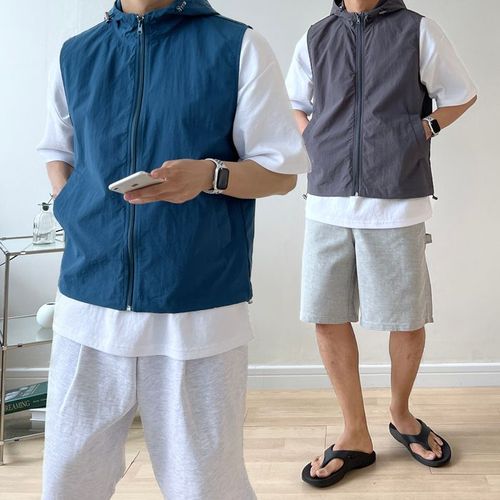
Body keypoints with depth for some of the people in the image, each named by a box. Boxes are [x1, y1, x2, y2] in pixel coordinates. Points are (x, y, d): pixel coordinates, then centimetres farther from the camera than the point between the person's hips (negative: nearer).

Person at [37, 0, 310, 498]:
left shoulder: (238, 47, 0)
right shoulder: (75, 54, 13)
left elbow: (282, 170, 0)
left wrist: (209, 174, -19)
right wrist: (71, 209, 5)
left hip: (199, 312, -3)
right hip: (88, 299, 4)